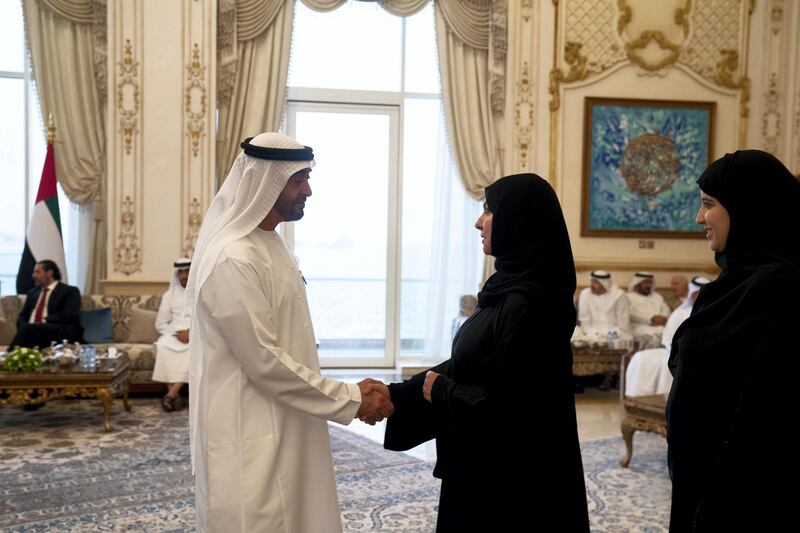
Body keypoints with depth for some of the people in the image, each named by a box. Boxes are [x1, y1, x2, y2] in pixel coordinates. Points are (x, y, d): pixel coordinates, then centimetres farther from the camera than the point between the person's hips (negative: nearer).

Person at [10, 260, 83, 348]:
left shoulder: (70, 291, 9)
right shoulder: (33, 292, 29)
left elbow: (70, 315, -5)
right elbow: (23, 315, 24)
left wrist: (44, 321, -12)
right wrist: (23, 328, 1)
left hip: (59, 333, -5)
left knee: (27, 328, -33)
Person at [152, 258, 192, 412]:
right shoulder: (169, 295, 10)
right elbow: (160, 324, 7)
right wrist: (177, 332, -11)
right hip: (174, 334, 1)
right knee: (163, 347, -33)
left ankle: (172, 393, -38)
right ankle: (175, 394, -31)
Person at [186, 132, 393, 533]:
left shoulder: (270, 245, 9)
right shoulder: (234, 259, -22)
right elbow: (264, 363, -23)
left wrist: (347, 394, 10)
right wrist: (349, 400, -17)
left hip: (279, 426, 9)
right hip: (250, 435, -9)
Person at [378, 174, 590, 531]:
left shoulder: (528, 303, -24)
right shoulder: (509, 289, 7)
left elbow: (501, 402, -25)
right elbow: (467, 366, 12)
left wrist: (441, 390, -9)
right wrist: (395, 394, 9)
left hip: (512, 472, -9)